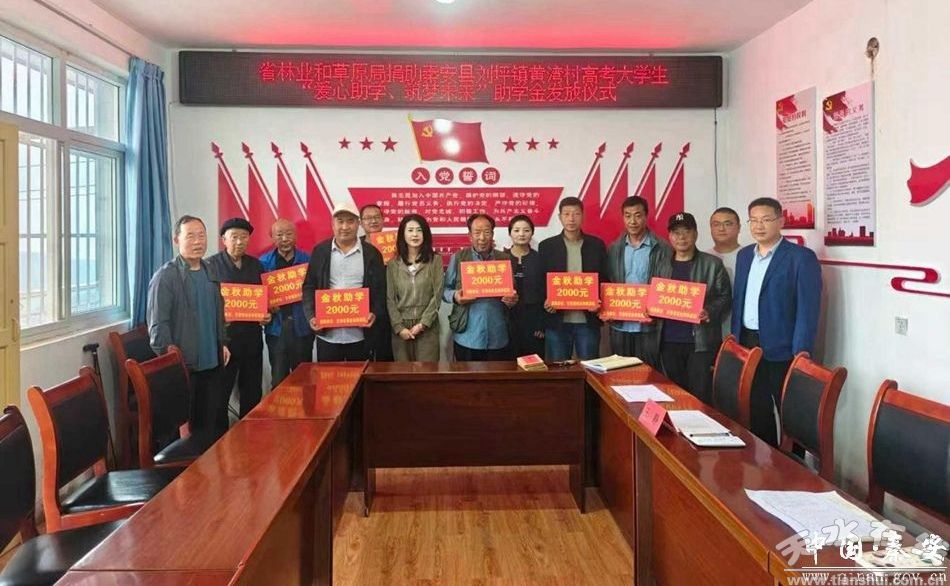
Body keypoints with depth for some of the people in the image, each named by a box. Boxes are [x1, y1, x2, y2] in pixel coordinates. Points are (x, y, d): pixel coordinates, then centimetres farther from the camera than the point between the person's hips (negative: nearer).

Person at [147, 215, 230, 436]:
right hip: (183, 366, -6)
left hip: (212, 362, 6)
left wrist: (222, 342, 13)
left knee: (216, 421, 12)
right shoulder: (165, 276, -10)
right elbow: (158, 324, -14)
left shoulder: (210, 273, 11)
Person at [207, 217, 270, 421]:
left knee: (252, 392, 10)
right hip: (223, 336, -4)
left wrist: (267, 314, 0)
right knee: (220, 391, -1)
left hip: (252, 337, 5)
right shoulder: (212, 264, -2)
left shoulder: (256, 265, 12)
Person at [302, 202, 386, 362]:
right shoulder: (320, 251, 5)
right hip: (327, 334, 1)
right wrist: (311, 316, -7)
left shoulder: (371, 253, 3)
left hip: (360, 334, 0)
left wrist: (375, 313, -13)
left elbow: (380, 289, 3)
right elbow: (309, 287, 5)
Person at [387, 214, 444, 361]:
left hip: (428, 327, -1)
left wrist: (422, 324, -9)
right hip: (400, 327, 1)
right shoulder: (393, 264, 6)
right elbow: (390, 299, 2)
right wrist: (399, 327, -8)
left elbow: (437, 295, -2)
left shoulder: (435, 260, 3)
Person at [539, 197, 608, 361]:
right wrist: (545, 301, -13)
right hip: (557, 321, 0)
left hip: (588, 321, 0)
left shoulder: (597, 245, 5)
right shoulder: (546, 246, 4)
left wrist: (599, 301, -11)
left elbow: (605, 280, 7)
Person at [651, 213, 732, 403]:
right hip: (669, 341, 4)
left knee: (701, 396, -2)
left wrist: (709, 312, -17)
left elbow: (725, 297, 0)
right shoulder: (662, 264, 12)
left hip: (701, 341, -3)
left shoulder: (713, 264, 1)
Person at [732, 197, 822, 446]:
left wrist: (801, 353, -18)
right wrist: (735, 338, 12)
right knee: (756, 412, 15)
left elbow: (808, 309, -13)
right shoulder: (744, 255, 12)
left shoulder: (801, 257, -9)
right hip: (747, 344, 6)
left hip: (781, 348, -6)